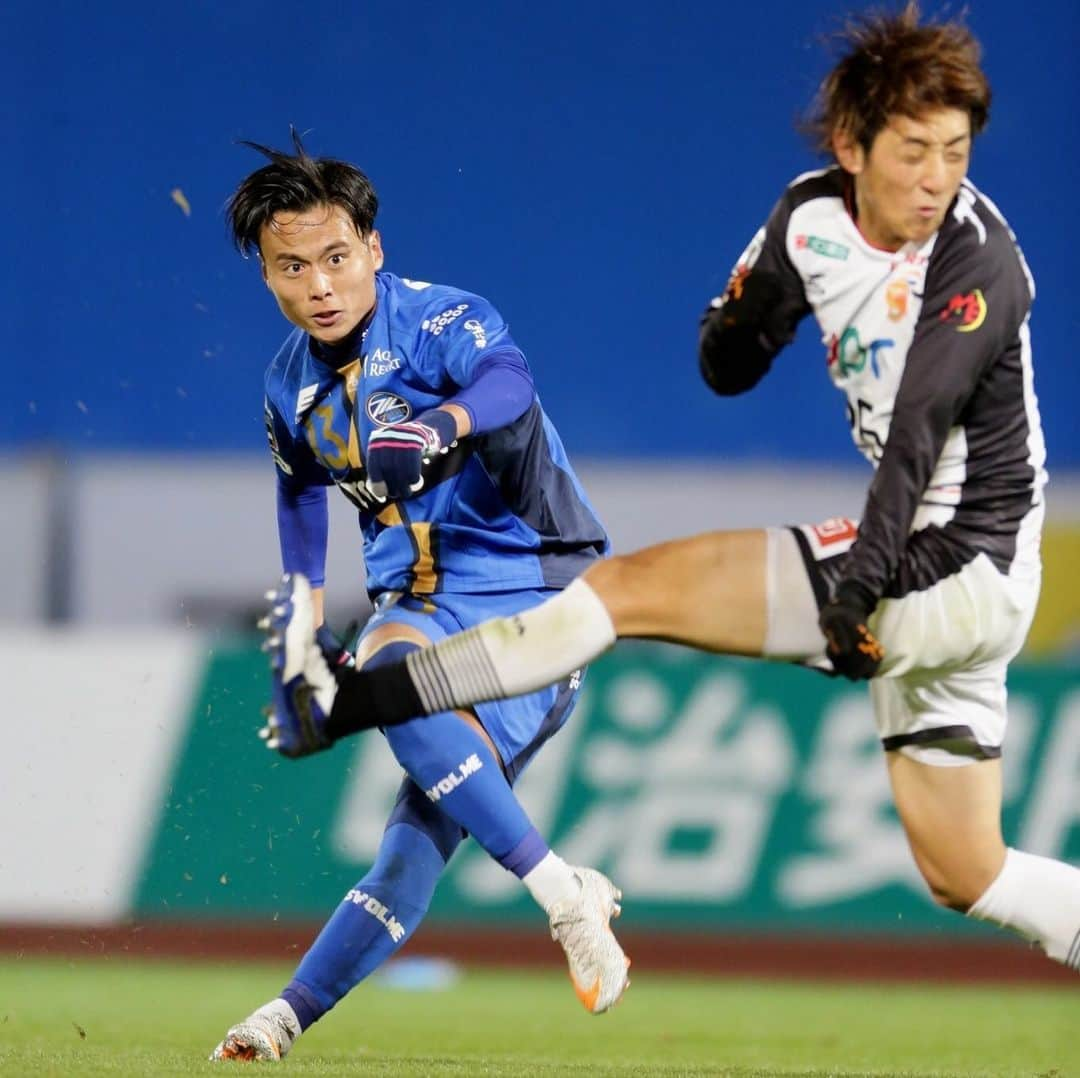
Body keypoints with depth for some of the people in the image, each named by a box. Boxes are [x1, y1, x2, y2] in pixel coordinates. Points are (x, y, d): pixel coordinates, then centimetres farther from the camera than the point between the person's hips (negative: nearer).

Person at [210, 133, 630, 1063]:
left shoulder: (444, 322, -14)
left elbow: (510, 382, -37)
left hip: (532, 585, -7)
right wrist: (303, 630, 22)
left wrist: (443, 424, -58)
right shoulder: (292, 384, 8)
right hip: (422, 600, 7)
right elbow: (300, 489, 27)